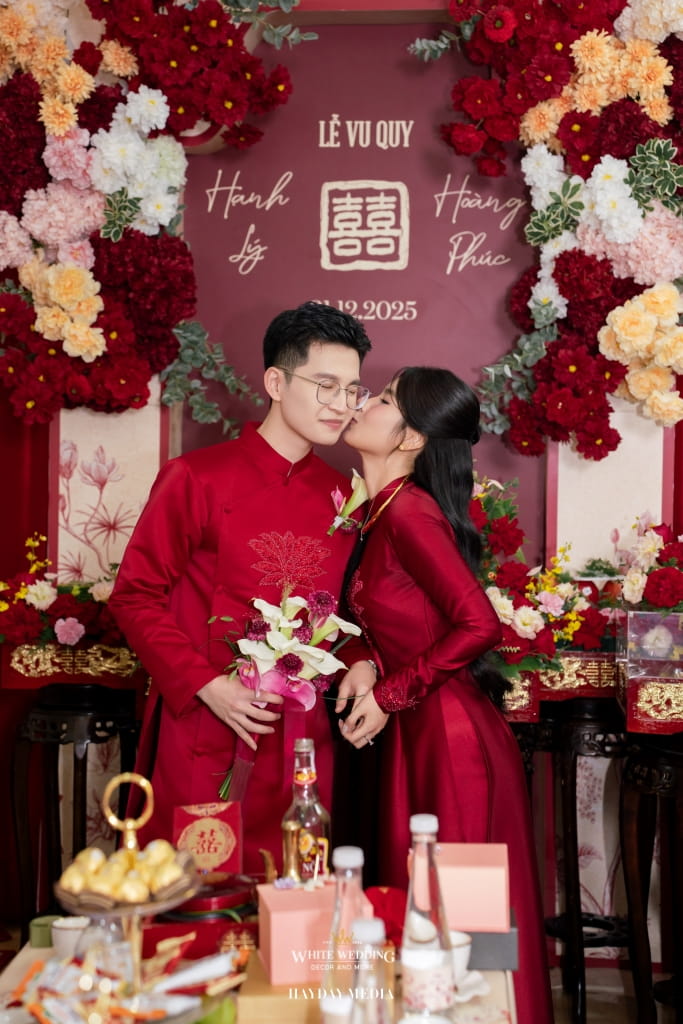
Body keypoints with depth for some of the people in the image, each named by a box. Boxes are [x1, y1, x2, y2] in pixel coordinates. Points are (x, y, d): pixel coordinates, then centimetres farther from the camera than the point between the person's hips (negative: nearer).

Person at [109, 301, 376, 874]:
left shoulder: (342, 497, 8)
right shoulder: (197, 477, -6)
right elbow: (135, 595, -4)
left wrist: (361, 665, -3)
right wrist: (208, 687, -13)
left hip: (303, 739, 4)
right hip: (202, 736, -4)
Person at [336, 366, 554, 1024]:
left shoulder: (409, 510, -17)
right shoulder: (380, 513, 10)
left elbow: (478, 624, -23)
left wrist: (390, 697, -14)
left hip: (453, 739, -9)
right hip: (419, 739, 9)